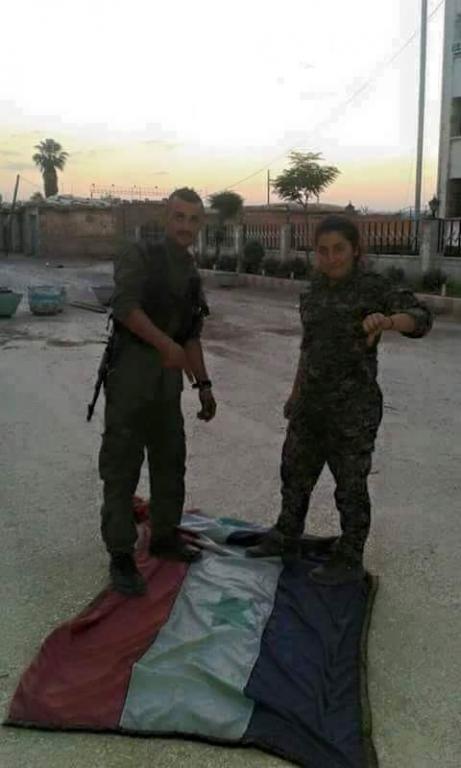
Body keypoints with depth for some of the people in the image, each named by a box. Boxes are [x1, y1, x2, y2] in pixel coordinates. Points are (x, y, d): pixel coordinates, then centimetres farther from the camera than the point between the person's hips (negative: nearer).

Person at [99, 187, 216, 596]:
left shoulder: (192, 275, 15)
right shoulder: (139, 255, -4)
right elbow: (125, 306, -20)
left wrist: (203, 385, 15)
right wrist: (165, 344, -24)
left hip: (168, 379, 7)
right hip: (131, 371, -7)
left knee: (171, 461, 15)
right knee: (122, 467, -2)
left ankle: (165, 536, 31)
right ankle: (121, 556, 8)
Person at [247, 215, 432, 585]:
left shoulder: (374, 287, -12)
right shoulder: (317, 288, 7)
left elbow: (420, 318, -24)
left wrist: (387, 320, -45)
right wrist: (296, 393, 19)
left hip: (353, 408, -7)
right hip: (312, 403, 7)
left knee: (350, 485, 7)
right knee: (295, 472, 18)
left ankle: (350, 561, 25)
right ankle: (286, 540, 38)